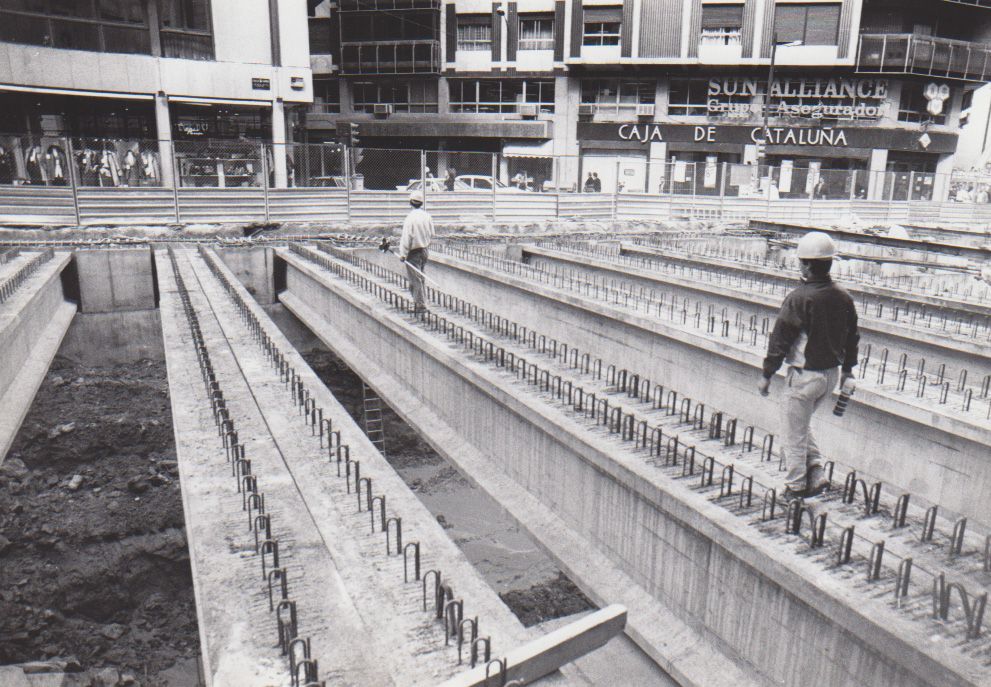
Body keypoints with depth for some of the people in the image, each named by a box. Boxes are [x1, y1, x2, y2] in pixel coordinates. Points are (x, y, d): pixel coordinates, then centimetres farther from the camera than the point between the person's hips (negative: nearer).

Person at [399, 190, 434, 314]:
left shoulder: (410, 218, -18)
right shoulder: (427, 216, 1)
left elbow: (406, 238, -18)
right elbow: (432, 235, 10)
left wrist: (403, 254, -13)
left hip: (413, 252, -7)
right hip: (424, 251, 7)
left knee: (415, 279, -2)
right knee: (420, 278, 17)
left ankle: (420, 305, -3)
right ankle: (418, 302, 26)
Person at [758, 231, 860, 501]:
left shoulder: (799, 298, -20)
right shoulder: (843, 297, 1)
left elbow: (780, 338, -17)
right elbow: (852, 336, 12)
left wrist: (767, 374, -8)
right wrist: (847, 367, 26)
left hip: (804, 375, -7)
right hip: (832, 373, 7)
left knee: (795, 432, 8)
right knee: (803, 423, 27)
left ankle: (795, 487, 20)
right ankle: (817, 473, 21)